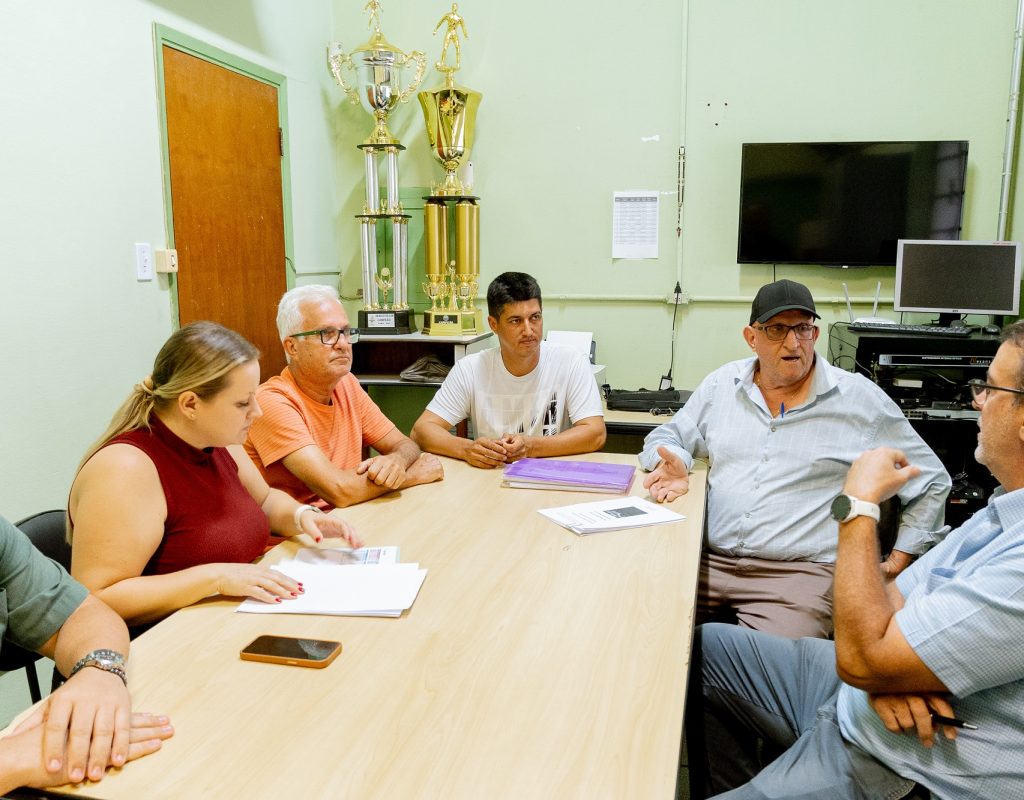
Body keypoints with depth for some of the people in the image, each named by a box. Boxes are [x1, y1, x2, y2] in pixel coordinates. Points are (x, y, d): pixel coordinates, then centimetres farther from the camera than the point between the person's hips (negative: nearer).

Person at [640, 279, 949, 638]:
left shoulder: (862, 399, 4)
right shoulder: (722, 384, 12)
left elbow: (931, 482, 12)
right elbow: (666, 436, 19)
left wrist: (897, 563, 5)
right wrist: (674, 466, -5)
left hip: (802, 570, -3)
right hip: (711, 561, 3)